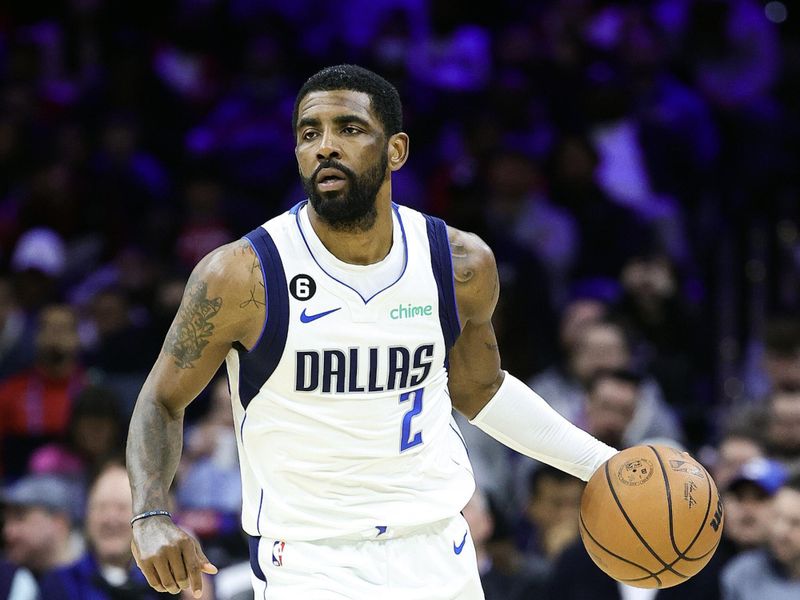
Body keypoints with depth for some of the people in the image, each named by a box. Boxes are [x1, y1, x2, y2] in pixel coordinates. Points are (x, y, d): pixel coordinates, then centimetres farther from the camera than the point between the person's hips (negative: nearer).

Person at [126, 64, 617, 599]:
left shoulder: (463, 266, -1)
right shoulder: (242, 275, -12)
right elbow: (164, 400, -1)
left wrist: (599, 462, 11)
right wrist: (151, 516, -16)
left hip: (438, 554, 4)